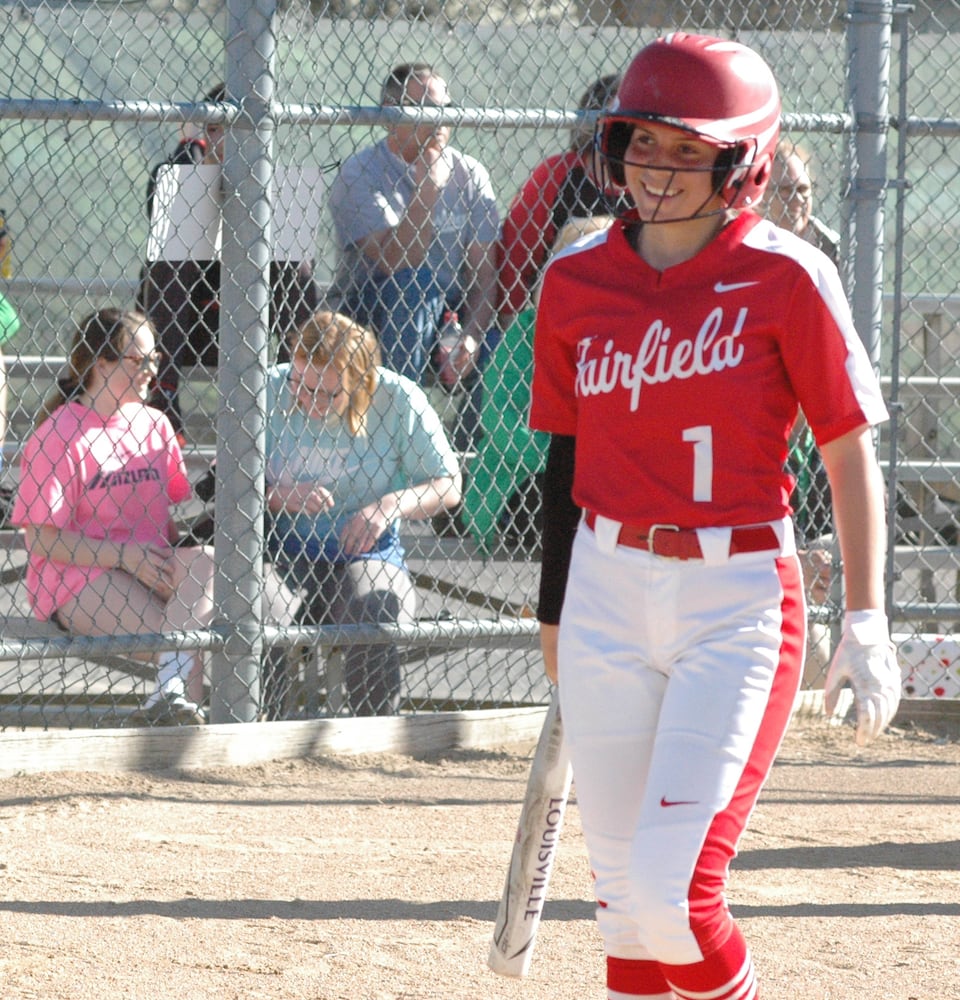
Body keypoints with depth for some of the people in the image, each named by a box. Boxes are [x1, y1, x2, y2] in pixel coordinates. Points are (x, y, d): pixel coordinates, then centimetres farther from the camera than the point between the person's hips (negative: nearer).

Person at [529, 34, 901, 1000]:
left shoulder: (785, 278, -8)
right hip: (610, 591, 4)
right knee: (622, 893, 5)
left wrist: (866, 624, -9)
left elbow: (850, 453, -5)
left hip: (738, 601, -4)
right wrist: (556, 612, 19)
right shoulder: (575, 280, 5)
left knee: (675, 890, -15)